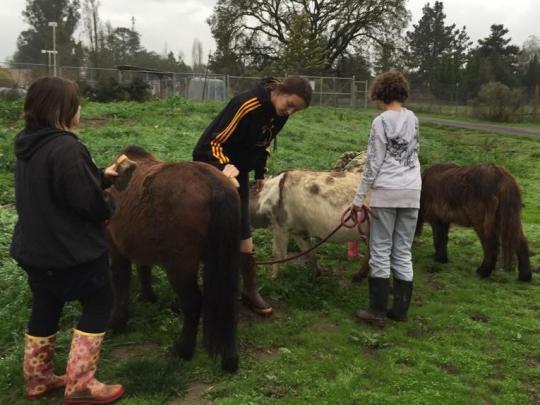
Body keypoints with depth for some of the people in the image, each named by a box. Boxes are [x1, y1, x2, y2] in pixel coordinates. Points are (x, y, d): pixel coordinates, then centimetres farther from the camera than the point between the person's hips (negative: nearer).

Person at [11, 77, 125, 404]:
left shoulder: (29, 146, 6)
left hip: (34, 247, 9)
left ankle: (38, 379, 34)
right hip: (73, 250, -9)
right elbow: (89, 202, -24)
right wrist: (109, 205, -2)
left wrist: (102, 176, 14)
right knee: (98, 305, 7)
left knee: (45, 309, 21)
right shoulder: (67, 149, -25)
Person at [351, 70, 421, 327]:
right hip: (412, 190, 5)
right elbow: (413, 153, 15)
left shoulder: (381, 121, -8)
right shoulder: (413, 119, 9)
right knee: (403, 252, 11)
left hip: (386, 191, -5)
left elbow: (373, 163, -9)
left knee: (381, 251, 2)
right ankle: (400, 309, 16)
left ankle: (377, 311, 5)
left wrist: (359, 197, -3)